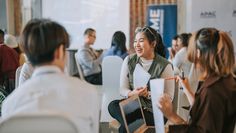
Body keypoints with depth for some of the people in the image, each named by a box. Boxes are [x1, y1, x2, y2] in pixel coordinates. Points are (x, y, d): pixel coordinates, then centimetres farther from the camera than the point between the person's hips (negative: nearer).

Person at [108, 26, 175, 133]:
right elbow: (122, 90, 2)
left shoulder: (165, 66, -8)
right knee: (113, 105, -28)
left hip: (154, 111, -4)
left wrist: (148, 94, -22)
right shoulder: (129, 60, 4)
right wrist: (133, 93, -20)